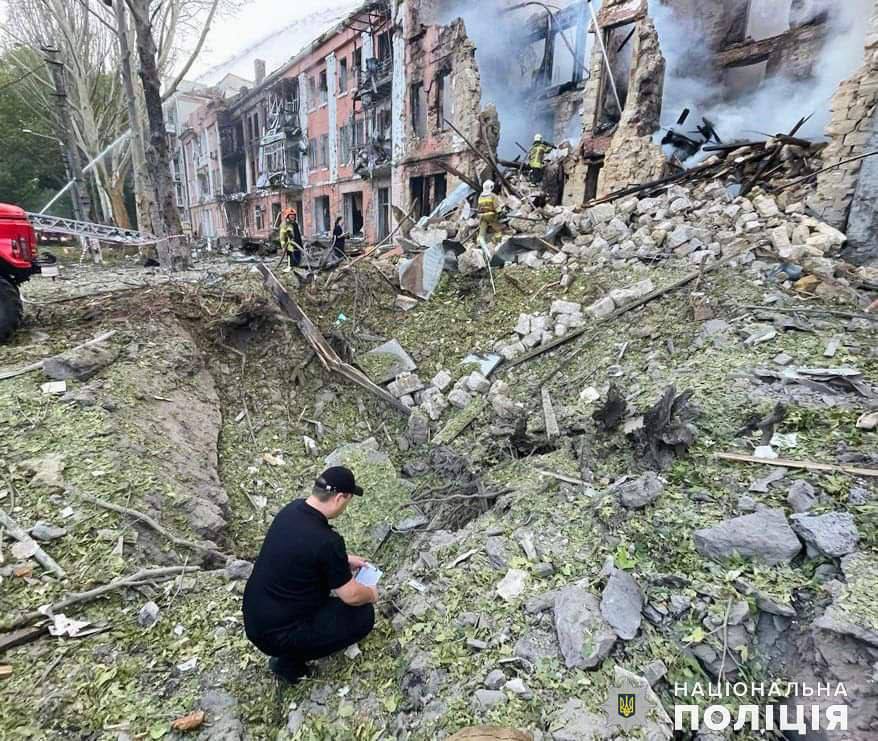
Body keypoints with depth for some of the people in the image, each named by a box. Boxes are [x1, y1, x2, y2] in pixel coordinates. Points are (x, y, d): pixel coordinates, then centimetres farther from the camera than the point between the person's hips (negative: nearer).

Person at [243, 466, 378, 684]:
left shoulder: (292, 509, -3)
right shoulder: (327, 542, -27)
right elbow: (351, 596, -15)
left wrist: (345, 560, 23)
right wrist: (371, 594, 7)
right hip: (275, 634, -8)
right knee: (363, 615, 0)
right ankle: (290, 660, 3)